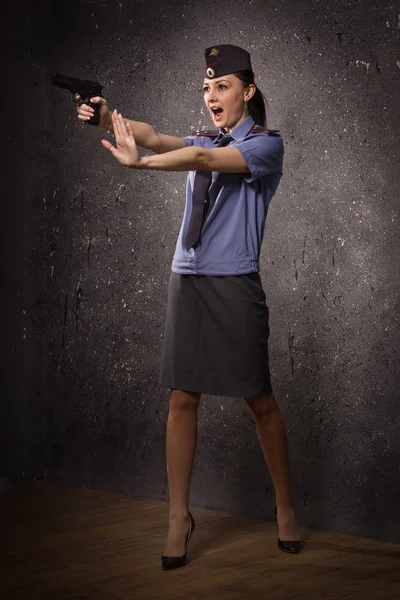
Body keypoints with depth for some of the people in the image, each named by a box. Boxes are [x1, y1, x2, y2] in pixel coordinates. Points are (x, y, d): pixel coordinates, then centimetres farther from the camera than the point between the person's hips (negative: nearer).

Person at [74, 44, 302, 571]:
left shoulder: (266, 144, -2)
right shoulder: (201, 142, 16)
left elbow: (203, 159, -19)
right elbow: (154, 137, -3)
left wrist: (138, 162, -29)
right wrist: (107, 116, -21)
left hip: (235, 285, -5)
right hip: (187, 280, 5)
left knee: (259, 399, 2)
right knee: (182, 398, 1)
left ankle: (285, 508, 18)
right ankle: (179, 517, 8)